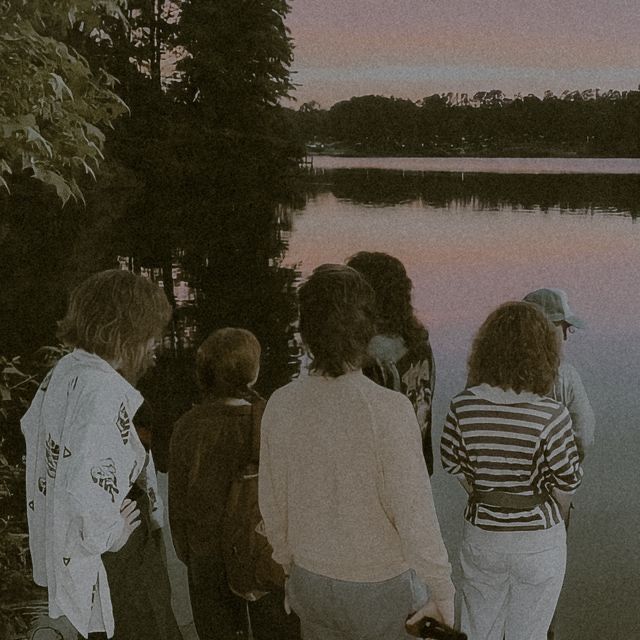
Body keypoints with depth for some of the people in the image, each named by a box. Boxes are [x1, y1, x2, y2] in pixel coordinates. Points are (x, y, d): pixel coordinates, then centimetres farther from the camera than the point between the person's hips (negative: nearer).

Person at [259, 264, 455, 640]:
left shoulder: (281, 406, -10)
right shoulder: (390, 410, -25)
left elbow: (273, 507, 0)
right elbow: (415, 516, -21)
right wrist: (443, 593, -8)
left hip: (312, 585, 4)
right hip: (382, 590, -4)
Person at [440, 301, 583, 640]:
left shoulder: (463, 407, -15)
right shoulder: (551, 416, -24)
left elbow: (455, 467, -1)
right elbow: (565, 484, -13)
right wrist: (549, 521, 8)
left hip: (480, 534, 2)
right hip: (538, 542, -2)